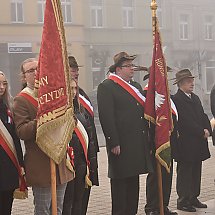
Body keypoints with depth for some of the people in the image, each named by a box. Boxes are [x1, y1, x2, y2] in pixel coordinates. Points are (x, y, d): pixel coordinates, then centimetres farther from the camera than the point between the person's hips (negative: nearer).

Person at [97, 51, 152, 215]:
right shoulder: (106, 87, -8)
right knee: (120, 182, -1)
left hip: (138, 144, 8)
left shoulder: (136, 86, 18)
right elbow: (106, 117, -15)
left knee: (133, 181, 15)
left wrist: (146, 139, 16)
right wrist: (113, 143, -19)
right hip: (121, 145, -8)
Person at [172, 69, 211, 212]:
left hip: (198, 142, 8)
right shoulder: (176, 99, -13)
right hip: (185, 144, -8)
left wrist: (207, 129, -3)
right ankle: (183, 201, 5)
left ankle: (193, 198, 21)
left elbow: (203, 116, 15)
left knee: (196, 171, 12)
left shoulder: (195, 98, 16)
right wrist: (202, 132, -15)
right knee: (184, 172, -1)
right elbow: (186, 121, -18)